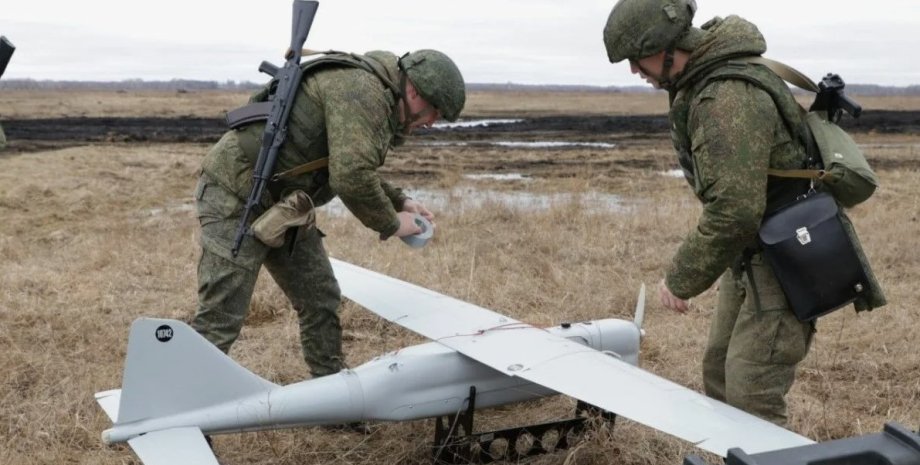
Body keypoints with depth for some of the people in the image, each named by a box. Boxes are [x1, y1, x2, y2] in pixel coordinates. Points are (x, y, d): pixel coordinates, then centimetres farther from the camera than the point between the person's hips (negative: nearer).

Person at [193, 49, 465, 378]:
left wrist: (400, 202, 13)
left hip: (280, 204, 10)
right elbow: (351, 178, -29)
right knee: (220, 319, -9)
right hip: (236, 194, -10)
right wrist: (391, 224, -13)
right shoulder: (361, 90, -21)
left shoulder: (377, 96, 12)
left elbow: (356, 169, 24)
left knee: (321, 301, 12)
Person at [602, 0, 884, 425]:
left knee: (750, 397, -10)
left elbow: (734, 210, -32)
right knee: (719, 377, 17)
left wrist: (681, 279, -20)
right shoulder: (699, 84, 6)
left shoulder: (729, 98, -27)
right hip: (749, 257, 10)